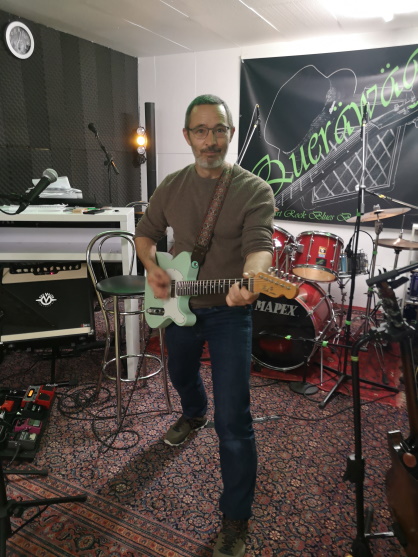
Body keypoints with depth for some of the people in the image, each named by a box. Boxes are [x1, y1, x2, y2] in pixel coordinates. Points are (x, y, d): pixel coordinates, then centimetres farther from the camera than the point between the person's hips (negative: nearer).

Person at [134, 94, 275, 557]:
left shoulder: (255, 191, -12)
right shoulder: (172, 186, 3)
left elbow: (260, 245, -26)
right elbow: (145, 233, 11)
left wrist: (249, 281, -49)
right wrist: (152, 267, -10)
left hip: (228, 312, -5)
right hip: (178, 305, 5)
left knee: (233, 422, -7)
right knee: (181, 374, 30)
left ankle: (236, 518, 14)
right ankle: (194, 415, 66)